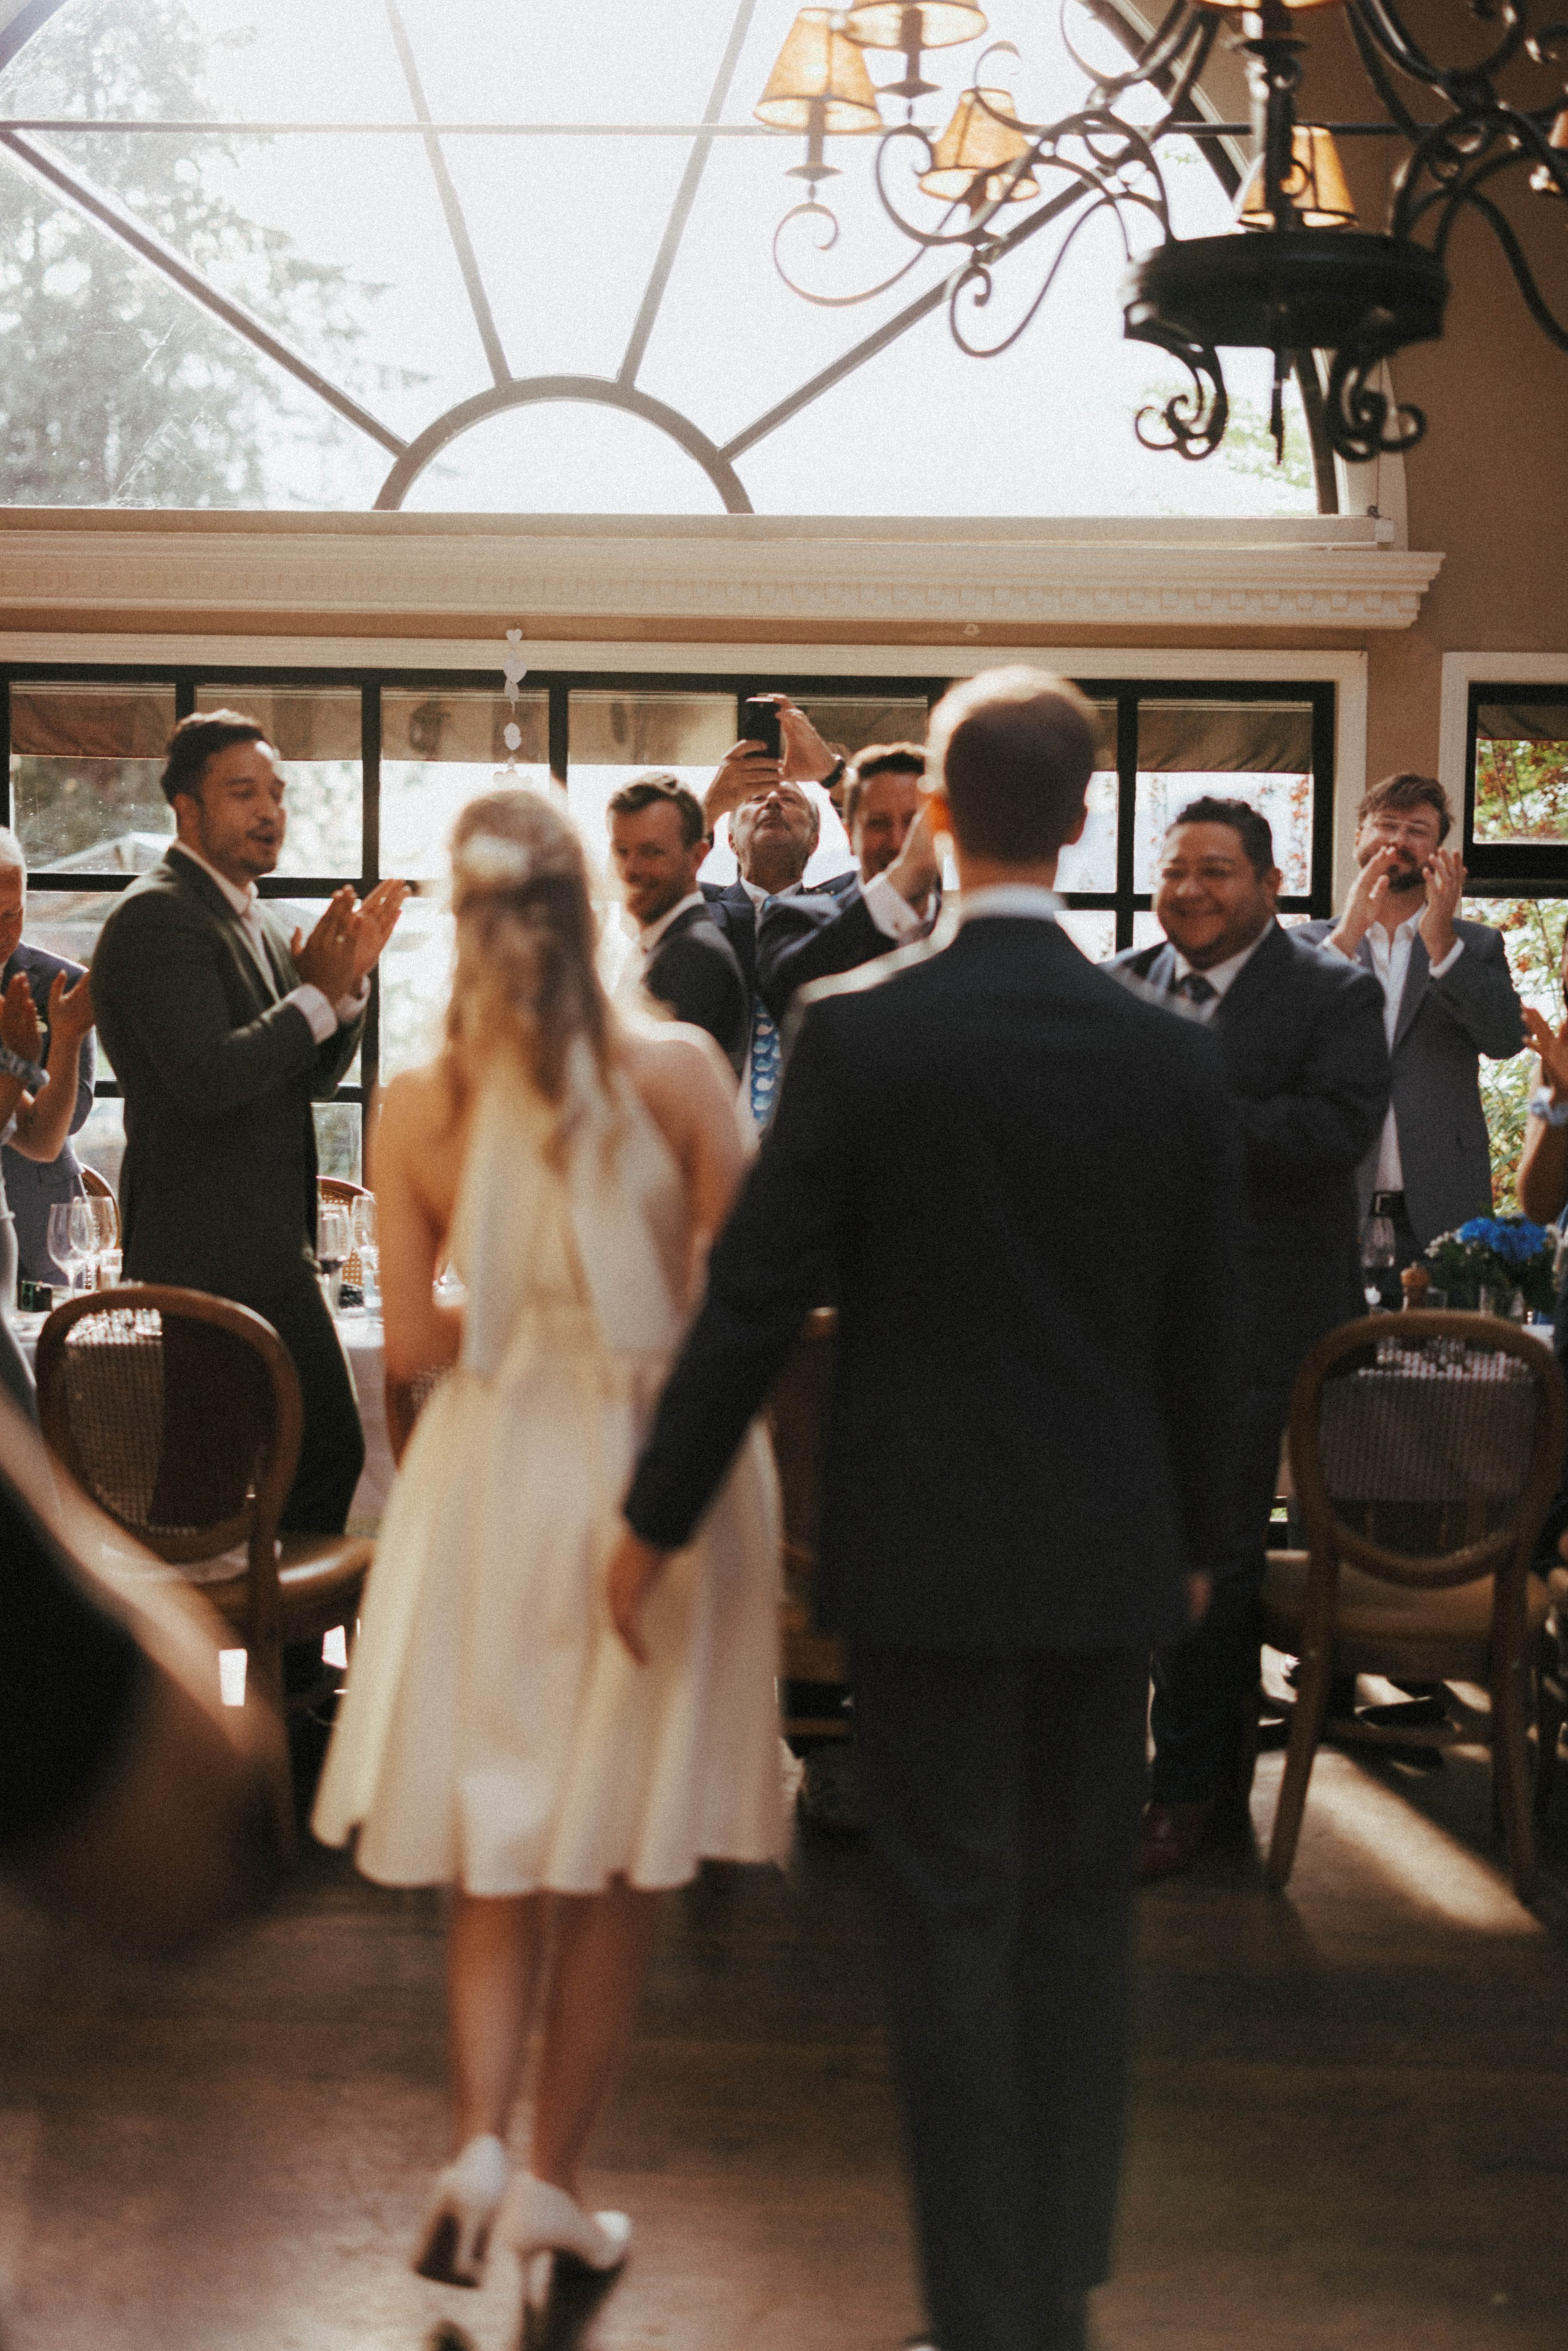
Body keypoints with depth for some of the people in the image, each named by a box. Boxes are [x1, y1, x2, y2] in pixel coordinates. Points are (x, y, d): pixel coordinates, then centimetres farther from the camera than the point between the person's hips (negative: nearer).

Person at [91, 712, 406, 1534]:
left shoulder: (254, 919, 16)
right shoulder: (157, 918, -14)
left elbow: (313, 1078, 16)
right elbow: (208, 1077, -25)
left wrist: (348, 979, -1)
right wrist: (320, 993, -17)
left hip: (275, 1252, 10)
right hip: (205, 1261, -10)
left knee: (330, 1452, 11)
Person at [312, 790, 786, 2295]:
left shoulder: (420, 1108, -6)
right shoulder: (678, 1068, -10)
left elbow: (410, 1345, -3)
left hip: (497, 1479, 1)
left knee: (500, 1850, 15)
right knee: (617, 1861, 12)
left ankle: (479, 2142, -1)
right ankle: (555, 2179, 19)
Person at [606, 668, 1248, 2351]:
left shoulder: (859, 1031, -11)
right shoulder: (1174, 1056, -1)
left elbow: (756, 1300, -9)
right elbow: (1202, 1339, 6)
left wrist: (656, 1524, 2)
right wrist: (1190, 1539, 20)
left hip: (925, 1553, -3)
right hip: (1108, 1553, 3)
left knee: (953, 1929, 3)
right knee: (1079, 1924, 15)